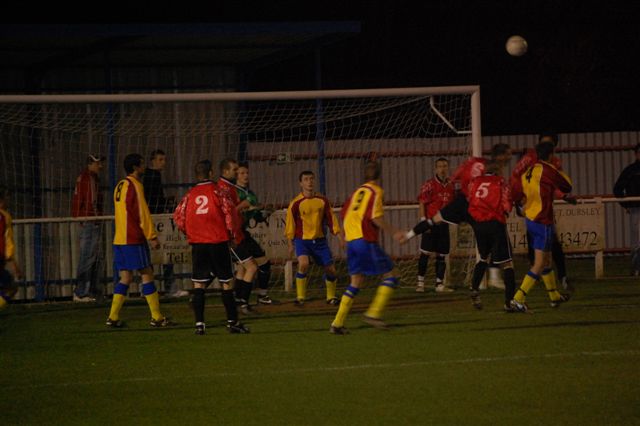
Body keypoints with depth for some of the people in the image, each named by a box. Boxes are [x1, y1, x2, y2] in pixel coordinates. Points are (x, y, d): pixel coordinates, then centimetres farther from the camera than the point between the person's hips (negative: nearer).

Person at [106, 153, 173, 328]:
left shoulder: (120, 186, 16)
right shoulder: (135, 186, -12)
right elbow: (142, 213, -14)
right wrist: (152, 236, -10)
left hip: (119, 239, 9)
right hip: (134, 240, -8)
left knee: (125, 277, 9)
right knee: (147, 275, -3)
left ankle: (113, 317, 3)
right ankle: (157, 317, -2)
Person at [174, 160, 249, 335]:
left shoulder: (190, 194, 5)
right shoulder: (217, 192, -5)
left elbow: (178, 216, 4)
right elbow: (229, 210, -12)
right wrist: (231, 232, 4)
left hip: (197, 243, 3)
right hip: (218, 242, -3)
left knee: (198, 285, 5)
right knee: (227, 283, 6)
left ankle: (199, 323, -2)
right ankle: (232, 322, 7)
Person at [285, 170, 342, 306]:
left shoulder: (322, 200, 1)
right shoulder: (295, 203, -9)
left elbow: (331, 220, 8)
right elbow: (290, 224, -2)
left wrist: (340, 237, 3)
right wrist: (291, 244, -2)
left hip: (320, 240, 4)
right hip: (302, 239, -4)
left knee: (330, 269, 1)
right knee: (303, 264, -28)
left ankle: (331, 296, 25)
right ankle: (300, 296, -16)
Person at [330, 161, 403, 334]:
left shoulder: (357, 192, 17)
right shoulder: (376, 192, -4)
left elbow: (344, 214, 19)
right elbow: (376, 218, -15)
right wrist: (394, 231, -10)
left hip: (351, 241, 7)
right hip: (366, 241, -7)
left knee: (356, 281, 13)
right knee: (391, 275, 1)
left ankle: (337, 323, 7)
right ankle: (374, 313, -10)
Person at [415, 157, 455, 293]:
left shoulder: (451, 186, 11)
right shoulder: (429, 185, -7)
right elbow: (422, 204, -8)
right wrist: (424, 221, -15)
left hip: (444, 224, 5)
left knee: (441, 256, 7)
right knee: (425, 253, -5)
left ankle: (439, 284, 11)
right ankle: (420, 282, 1)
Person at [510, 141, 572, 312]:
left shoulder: (528, 172, 8)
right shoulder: (548, 170, -14)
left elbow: (517, 197, 10)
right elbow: (567, 187, -2)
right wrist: (561, 173, 17)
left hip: (530, 220, 8)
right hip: (543, 221, -8)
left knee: (546, 260, 22)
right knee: (539, 264, -7)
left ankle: (555, 296, 36)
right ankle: (518, 299, -17)